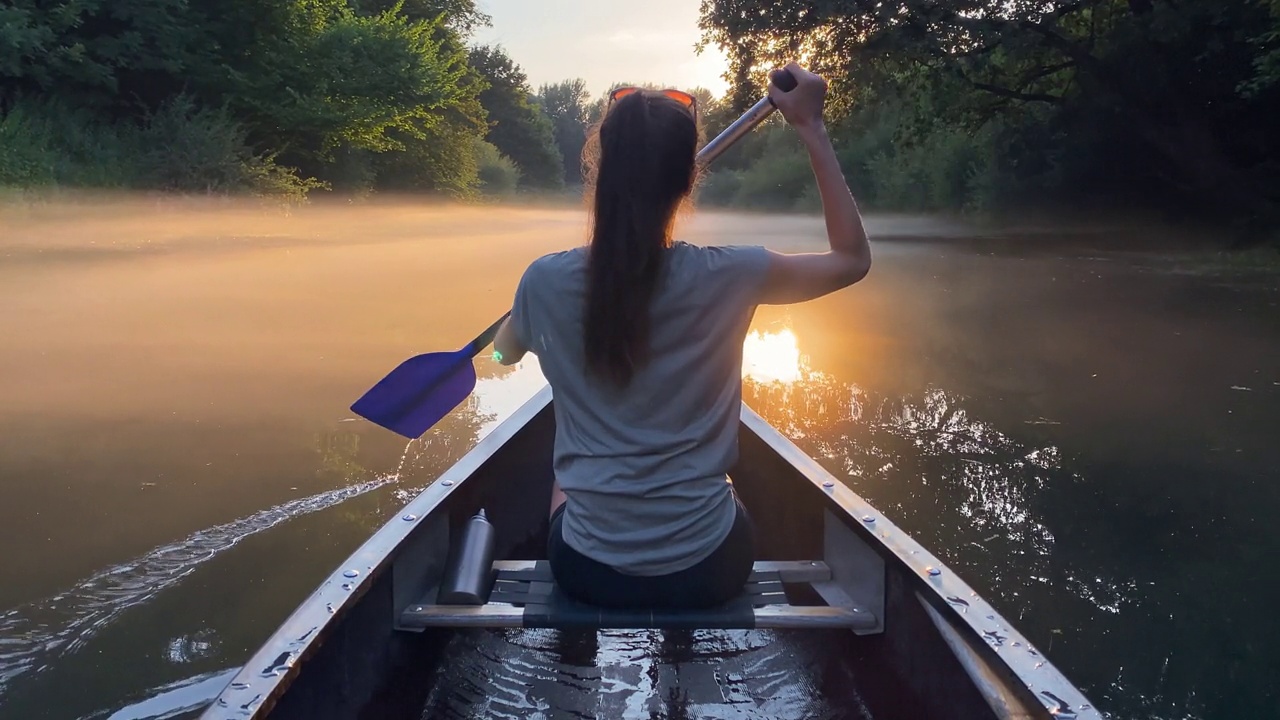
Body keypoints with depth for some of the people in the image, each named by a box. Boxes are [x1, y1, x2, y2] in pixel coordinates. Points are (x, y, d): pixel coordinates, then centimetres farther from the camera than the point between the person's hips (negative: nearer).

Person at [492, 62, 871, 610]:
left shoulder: (547, 281, -14)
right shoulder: (727, 277, -16)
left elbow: (506, 351, 10)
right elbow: (853, 258, 2)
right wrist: (811, 129, -1)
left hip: (588, 574, 0)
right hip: (709, 573, 0)